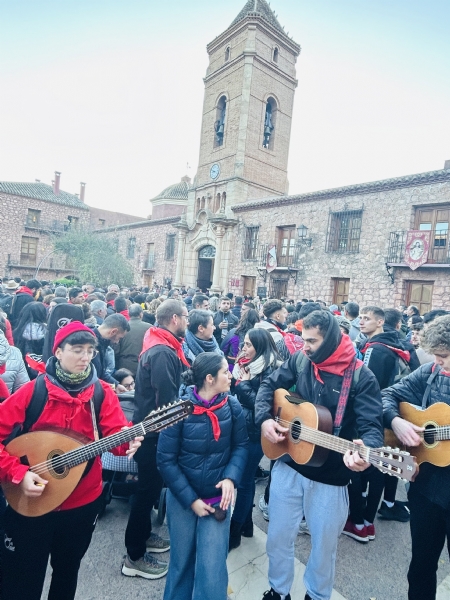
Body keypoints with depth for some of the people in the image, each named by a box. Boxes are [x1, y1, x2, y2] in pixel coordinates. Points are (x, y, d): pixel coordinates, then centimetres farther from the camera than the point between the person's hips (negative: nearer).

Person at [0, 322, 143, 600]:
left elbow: (115, 432, -20)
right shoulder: (33, 391, -13)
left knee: (68, 572, 25)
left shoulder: (102, 393, -10)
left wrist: (128, 441, -42)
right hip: (30, 503, -2)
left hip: (83, 501, 2)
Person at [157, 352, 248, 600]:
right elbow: (166, 461, -15)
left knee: (212, 566, 5)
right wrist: (191, 499, -14)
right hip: (182, 498, -1)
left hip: (218, 497, 1)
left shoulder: (232, 406, -13)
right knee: (181, 561, 20)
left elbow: (241, 445, -2)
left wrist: (230, 478, -18)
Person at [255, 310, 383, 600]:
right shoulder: (300, 361, -5)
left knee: (324, 544, 19)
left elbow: (372, 424, -19)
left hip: (331, 477, -3)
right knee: (278, 536, 18)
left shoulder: (361, 377, -16)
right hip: (289, 466, 3)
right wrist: (265, 419, -11)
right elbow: (269, 386, 5)